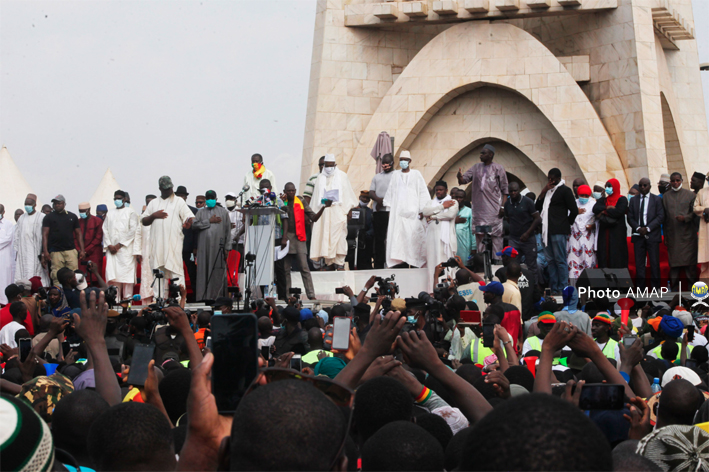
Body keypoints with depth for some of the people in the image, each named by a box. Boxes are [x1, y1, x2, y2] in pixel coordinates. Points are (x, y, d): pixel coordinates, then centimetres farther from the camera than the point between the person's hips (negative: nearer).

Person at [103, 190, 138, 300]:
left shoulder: (130, 213, 5)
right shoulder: (110, 214, 19)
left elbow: (133, 230, -4)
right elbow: (105, 230, 14)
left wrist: (119, 245, -9)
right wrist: (109, 245, -2)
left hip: (126, 248, -4)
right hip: (112, 249, 4)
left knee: (127, 273, -9)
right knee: (112, 273, -5)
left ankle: (127, 298, -8)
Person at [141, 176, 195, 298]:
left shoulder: (179, 202, 9)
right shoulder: (153, 203, 20)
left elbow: (190, 217, -2)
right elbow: (143, 221, 17)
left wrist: (188, 222, -26)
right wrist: (153, 216, -2)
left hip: (173, 242, -4)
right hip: (157, 243, 4)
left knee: (175, 270, -11)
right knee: (159, 271, 4)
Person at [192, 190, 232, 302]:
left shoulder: (223, 212, 13)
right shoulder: (201, 212, 17)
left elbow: (228, 231, 7)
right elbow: (194, 225, 1)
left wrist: (227, 248, -1)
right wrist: (209, 221, -5)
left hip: (218, 246, -1)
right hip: (204, 246, 1)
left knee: (218, 271, -5)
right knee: (204, 270, -4)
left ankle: (217, 295, -4)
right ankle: (204, 296, -4)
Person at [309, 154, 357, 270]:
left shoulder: (342, 176, 9)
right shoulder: (320, 178, 15)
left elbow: (348, 193, 7)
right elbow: (316, 197, 15)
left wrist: (349, 209, -1)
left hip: (338, 212, -2)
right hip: (324, 212, 2)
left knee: (339, 236, -9)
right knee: (325, 236, -4)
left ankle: (340, 263, -10)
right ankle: (329, 262, 0)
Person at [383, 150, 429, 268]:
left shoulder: (416, 174, 5)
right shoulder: (395, 175, 12)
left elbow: (422, 192, 3)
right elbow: (390, 192, 14)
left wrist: (422, 210, -5)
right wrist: (389, 208, 6)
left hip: (412, 211, -2)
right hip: (397, 212, 2)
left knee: (413, 236, -8)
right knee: (397, 236, -6)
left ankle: (414, 262, -7)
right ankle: (400, 262, -7)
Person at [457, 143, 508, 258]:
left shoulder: (498, 169, 1)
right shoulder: (476, 168, 13)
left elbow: (504, 189, 0)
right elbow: (464, 180, 8)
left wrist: (503, 206, -9)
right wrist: (460, 177, -17)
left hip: (494, 209, -4)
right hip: (479, 209, 4)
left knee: (495, 235, -5)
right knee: (480, 235, 5)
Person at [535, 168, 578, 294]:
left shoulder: (564, 190, -4)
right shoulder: (548, 191, 18)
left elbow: (574, 210, -7)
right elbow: (538, 207, 14)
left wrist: (567, 224, 0)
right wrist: (543, 192, 2)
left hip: (559, 232, -8)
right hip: (548, 231, 8)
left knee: (560, 260, -7)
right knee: (551, 260, 9)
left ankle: (562, 289, -5)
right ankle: (553, 288, 13)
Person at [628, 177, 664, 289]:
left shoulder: (657, 199, 6)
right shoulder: (633, 200, 14)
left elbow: (660, 217, -2)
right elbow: (630, 218, 9)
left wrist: (647, 228, -12)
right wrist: (638, 228, -8)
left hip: (652, 235, -2)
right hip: (638, 235, 2)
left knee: (654, 263, -4)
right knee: (639, 263, 0)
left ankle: (655, 287, 1)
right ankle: (640, 288, 2)